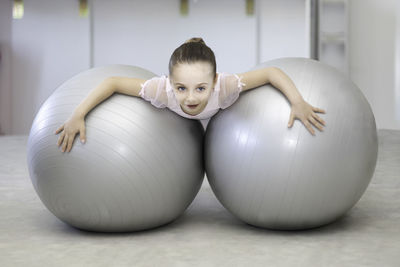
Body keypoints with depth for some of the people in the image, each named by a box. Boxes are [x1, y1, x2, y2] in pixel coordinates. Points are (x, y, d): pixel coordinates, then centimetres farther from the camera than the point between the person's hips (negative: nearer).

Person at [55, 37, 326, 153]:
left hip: (221, 115, 0)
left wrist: (299, 102, -55)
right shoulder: (163, 89, -49)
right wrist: (77, 116, -49)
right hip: (176, 117, 0)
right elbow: (112, 82, -42)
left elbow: (272, 72, -44)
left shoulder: (225, 85, -50)